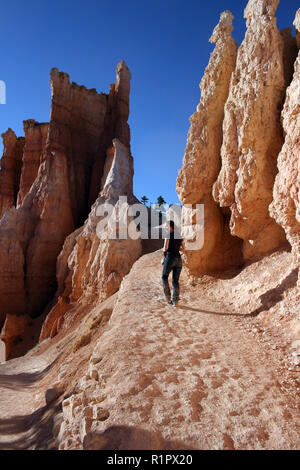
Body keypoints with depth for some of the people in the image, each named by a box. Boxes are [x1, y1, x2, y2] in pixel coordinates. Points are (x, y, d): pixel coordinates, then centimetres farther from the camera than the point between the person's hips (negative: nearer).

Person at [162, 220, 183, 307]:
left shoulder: (168, 235, -6)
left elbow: (165, 248, -13)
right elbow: (182, 247, 22)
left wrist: (164, 250, 7)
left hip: (170, 258, -6)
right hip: (178, 258, 6)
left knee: (164, 277, 15)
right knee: (176, 280, 9)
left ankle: (168, 296, 13)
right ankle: (175, 301, 8)